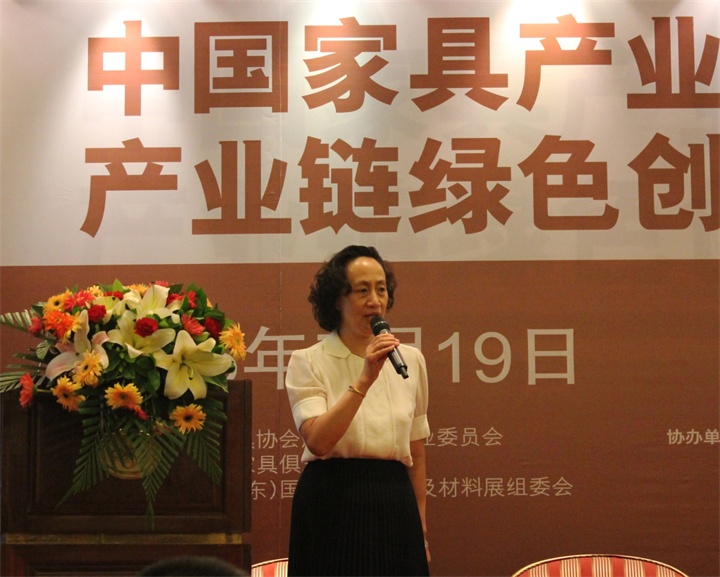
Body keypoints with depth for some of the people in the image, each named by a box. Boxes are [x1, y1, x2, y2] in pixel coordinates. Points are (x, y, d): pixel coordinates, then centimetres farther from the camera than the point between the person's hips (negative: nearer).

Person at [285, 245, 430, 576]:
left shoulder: (411, 360, 9)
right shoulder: (308, 362, -1)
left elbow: (416, 453, 13)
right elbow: (318, 441, -17)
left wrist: (420, 527, 13)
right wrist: (365, 379, -22)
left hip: (394, 509, 3)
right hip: (332, 509, -3)